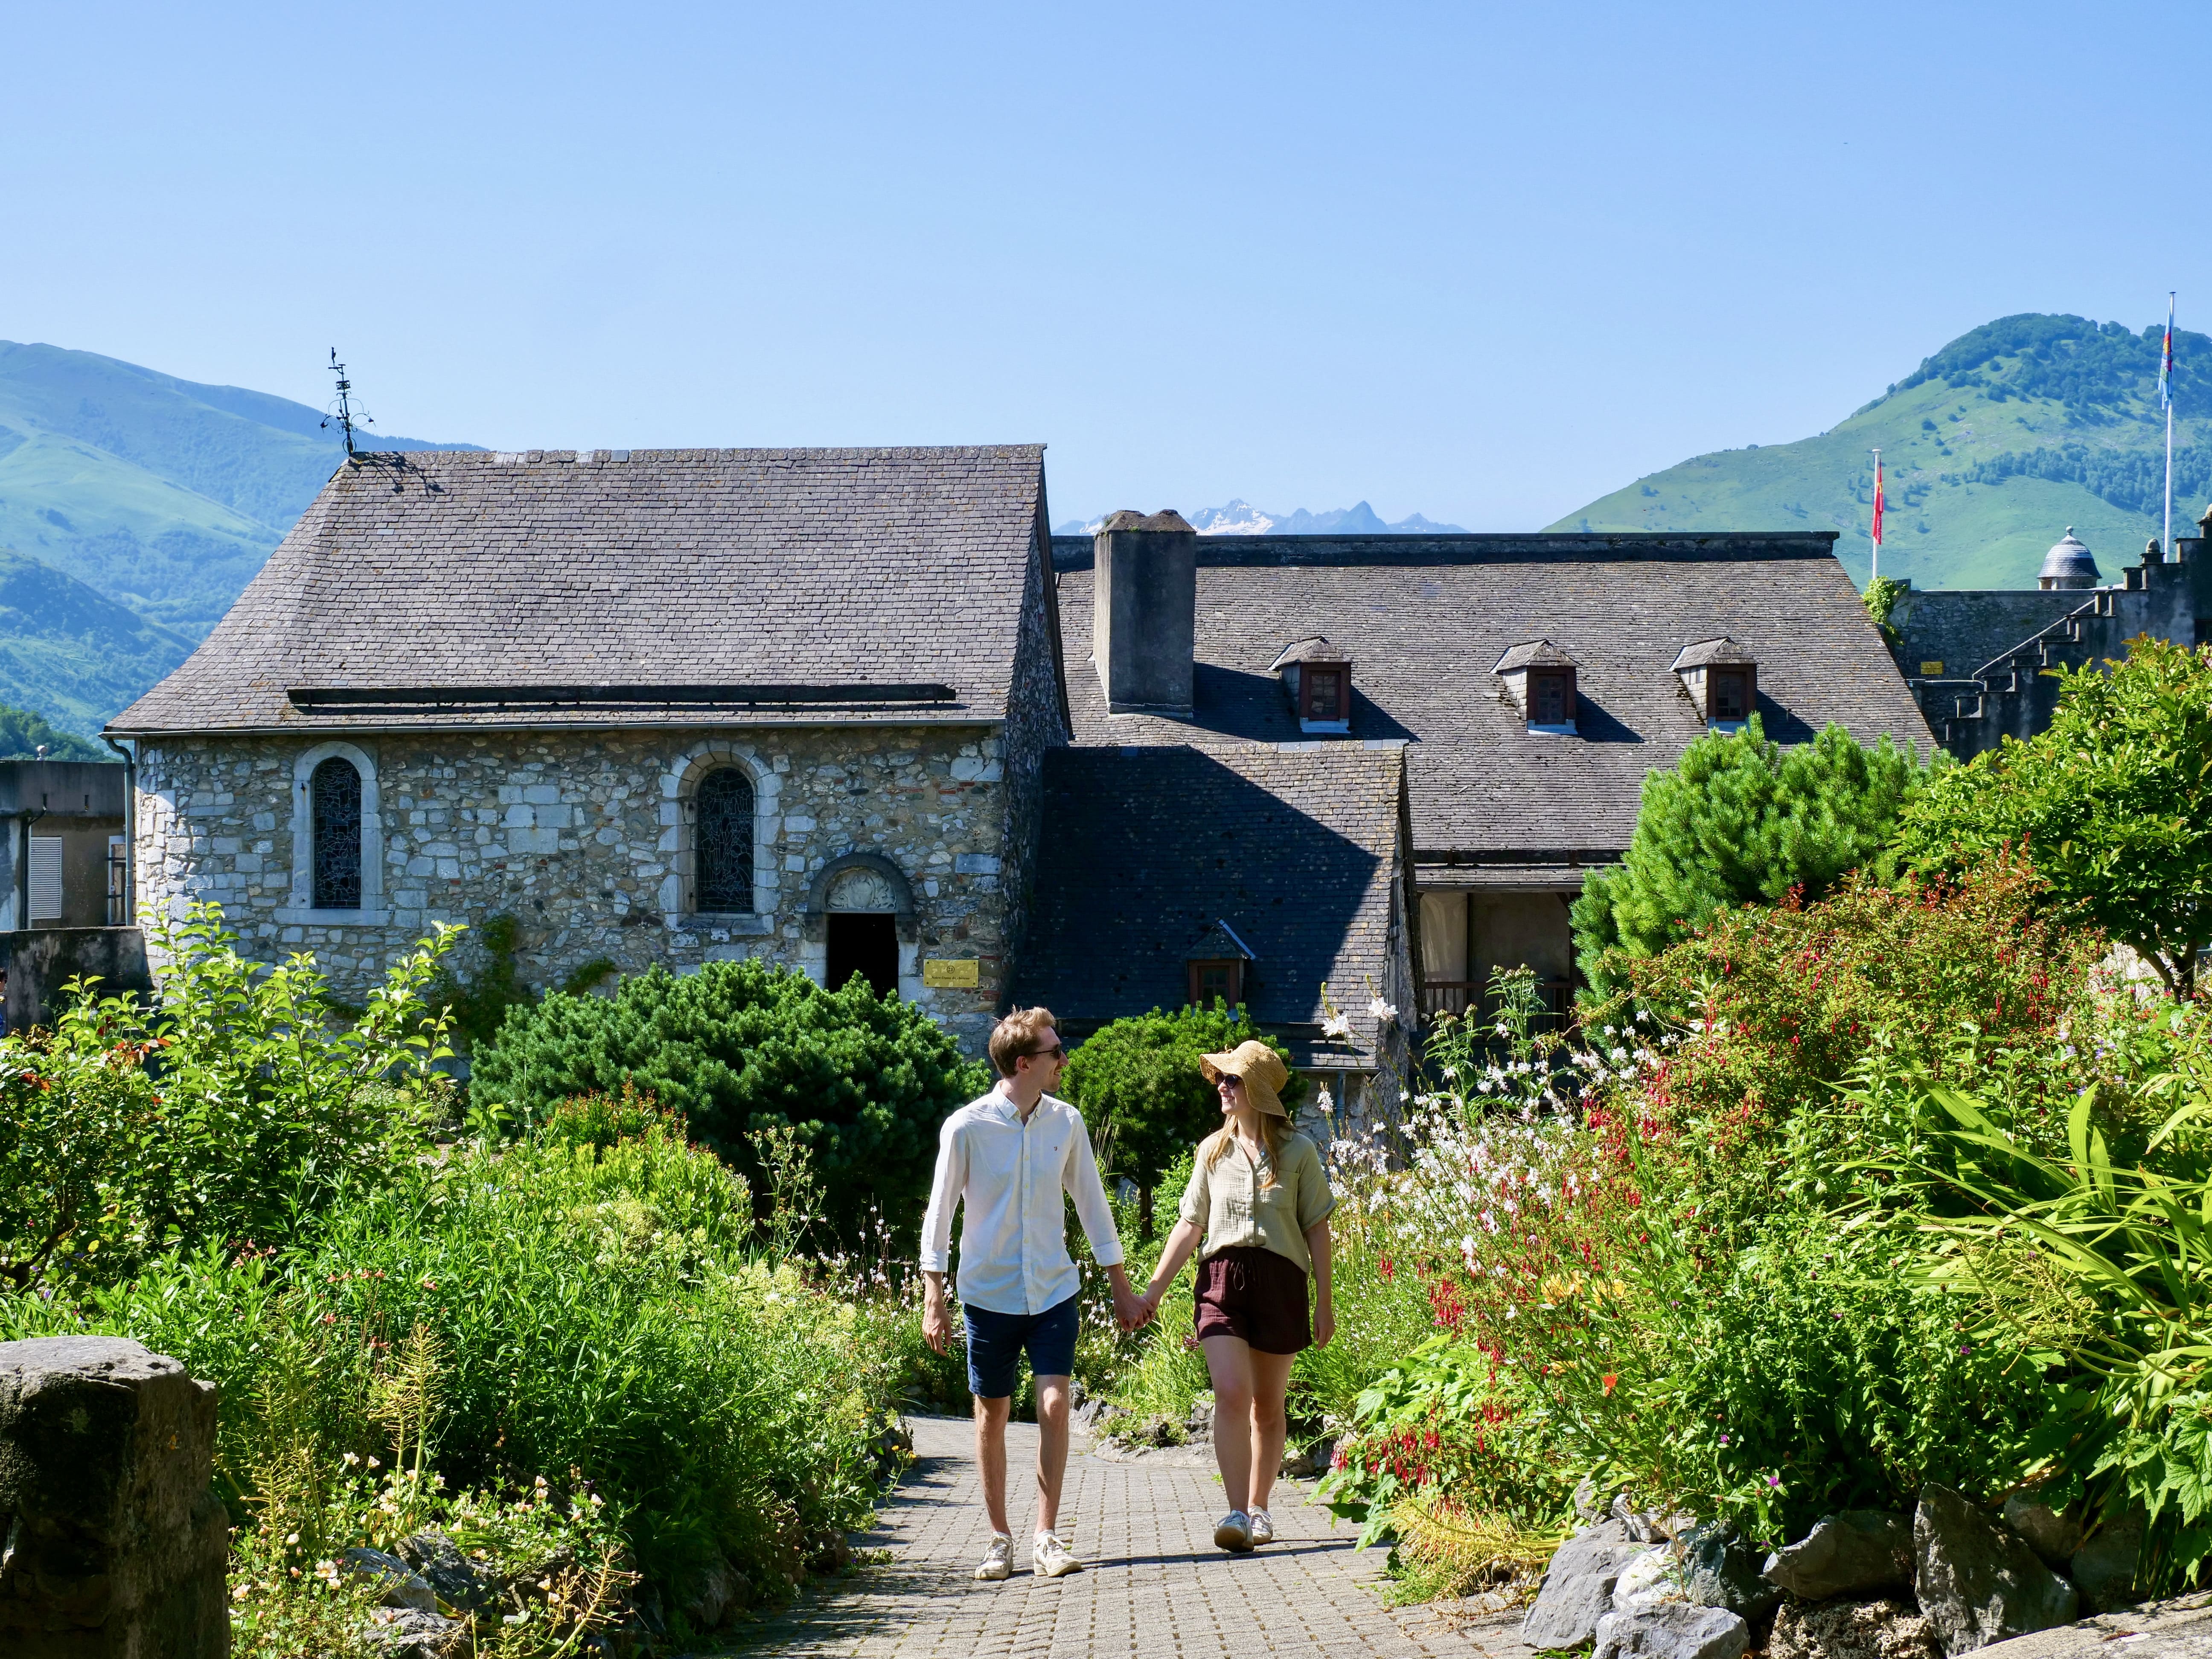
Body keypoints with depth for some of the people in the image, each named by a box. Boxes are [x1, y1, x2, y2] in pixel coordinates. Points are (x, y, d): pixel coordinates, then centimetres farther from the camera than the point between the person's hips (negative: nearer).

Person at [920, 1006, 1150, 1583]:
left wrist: (1122, 1287, 13)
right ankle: (999, 1538, 19)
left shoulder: (1065, 1122, 1)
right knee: (991, 1415, 6)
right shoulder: (966, 1128, -10)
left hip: (1054, 1291, 2)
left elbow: (1092, 1203, 10)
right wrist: (934, 1300, -7)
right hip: (989, 1292, -2)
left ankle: (1046, 1537, -2)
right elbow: (940, 1213, -4)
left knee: (1055, 1406, -10)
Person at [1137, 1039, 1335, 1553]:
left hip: (1280, 1279, -1)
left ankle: (1258, 1509, 22)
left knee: (1267, 1405, 8)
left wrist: (1325, 1300, 1)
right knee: (1230, 1395, -15)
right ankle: (1236, 1513, -18)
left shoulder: (1297, 1151, 2)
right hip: (1222, 1278, 1)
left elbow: (1317, 1228, 4)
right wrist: (1153, 1289, 7)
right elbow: (1190, 1225, 12)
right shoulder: (1213, 1150, 9)